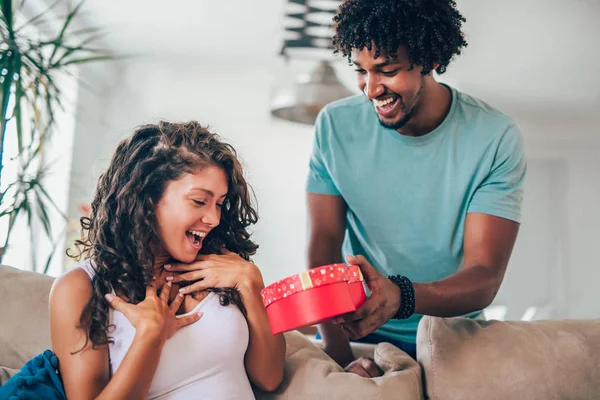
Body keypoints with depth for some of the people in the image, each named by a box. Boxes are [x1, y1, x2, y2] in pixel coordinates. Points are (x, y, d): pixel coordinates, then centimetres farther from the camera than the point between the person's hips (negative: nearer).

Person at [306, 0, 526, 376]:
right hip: (354, 335, 1)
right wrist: (341, 356, -22)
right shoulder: (335, 124, -6)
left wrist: (401, 296, -36)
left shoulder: (496, 138, -12)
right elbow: (324, 241, -8)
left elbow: (485, 279, -16)